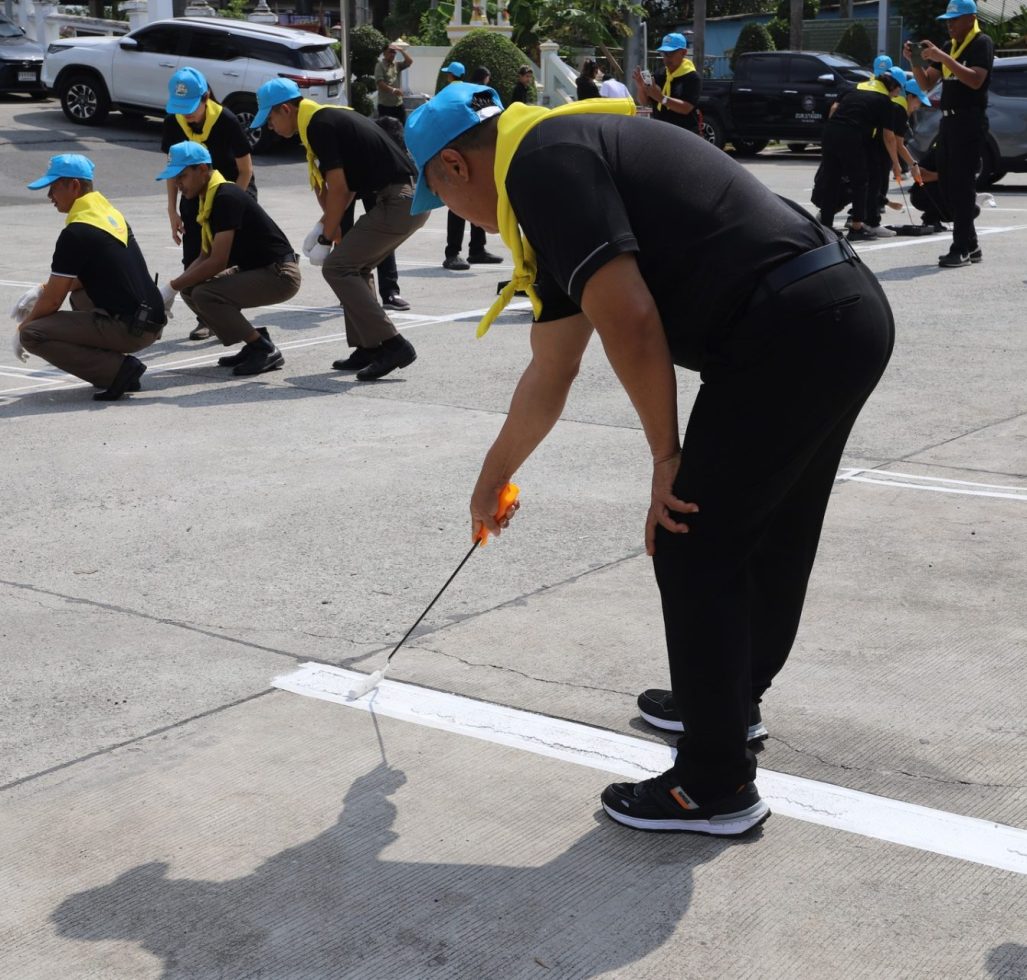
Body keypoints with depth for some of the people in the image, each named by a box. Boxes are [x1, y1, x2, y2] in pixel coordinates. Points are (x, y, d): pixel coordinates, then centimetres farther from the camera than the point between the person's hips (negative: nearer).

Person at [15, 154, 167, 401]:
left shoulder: (76, 233, -14)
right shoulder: (110, 213, 13)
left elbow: (52, 301, -8)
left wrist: (22, 329, 9)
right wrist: (42, 291, 24)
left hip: (130, 330, -9)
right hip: (152, 319, 9)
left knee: (33, 334, -8)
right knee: (77, 294, 33)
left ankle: (117, 369, -10)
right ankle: (119, 366, 16)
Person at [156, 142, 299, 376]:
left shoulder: (226, 198, -22)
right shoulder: (207, 200, 8)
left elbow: (217, 262, -25)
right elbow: (204, 258, 13)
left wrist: (173, 286, -16)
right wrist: (179, 284, -3)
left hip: (279, 275, -10)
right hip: (252, 270, 10)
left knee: (204, 295, -23)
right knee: (190, 290, 5)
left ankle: (264, 350, -9)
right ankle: (255, 342, 10)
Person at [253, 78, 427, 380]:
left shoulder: (318, 124, -10)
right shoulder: (328, 117, 19)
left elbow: (339, 188, -13)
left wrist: (325, 239, -4)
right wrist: (329, 223, 14)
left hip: (398, 201, -10)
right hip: (409, 197, 10)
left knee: (337, 267, -7)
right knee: (353, 267, 18)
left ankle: (392, 345, -11)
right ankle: (368, 348, 19)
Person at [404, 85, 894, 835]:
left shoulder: (541, 161, -7)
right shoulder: (564, 159, 24)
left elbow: (627, 320, -18)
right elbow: (550, 374, 32)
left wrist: (667, 456, -6)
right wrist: (493, 479, 41)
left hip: (791, 329, -10)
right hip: (848, 310, 10)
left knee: (693, 548, 0)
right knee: (769, 539, 25)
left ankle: (716, 786, 12)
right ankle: (731, 697, 45)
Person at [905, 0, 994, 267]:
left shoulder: (981, 43, -6)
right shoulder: (950, 46, 17)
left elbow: (975, 80, -21)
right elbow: (926, 85, 16)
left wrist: (942, 57, -24)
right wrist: (914, 61, -2)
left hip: (970, 122, -8)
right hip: (948, 120, 8)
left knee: (961, 184, -11)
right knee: (946, 184, 7)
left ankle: (962, 249, -10)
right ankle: (970, 245, 15)